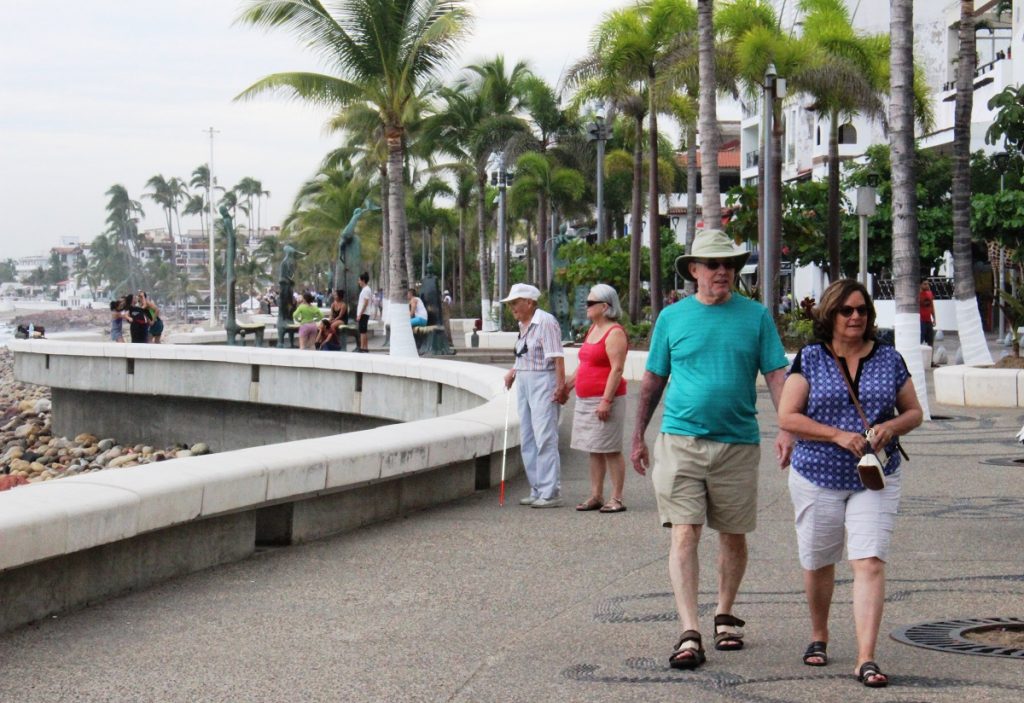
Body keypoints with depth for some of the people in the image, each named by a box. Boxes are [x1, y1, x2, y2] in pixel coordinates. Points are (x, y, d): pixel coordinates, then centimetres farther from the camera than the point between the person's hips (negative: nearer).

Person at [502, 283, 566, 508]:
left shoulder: (546, 322, -14)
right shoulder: (523, 325, 14)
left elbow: (557, 357, -19)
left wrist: (560, 386, -24)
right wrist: (514, 370, 13)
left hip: (544, 384, -10)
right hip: (525, 385, 10)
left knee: (545, 439, -10)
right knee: (527, 440, 11)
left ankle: (551, 493, -9)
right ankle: (537, 491, 18)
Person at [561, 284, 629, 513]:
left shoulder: (614, 333, -13)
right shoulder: (593, 329, 15)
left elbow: (617, 369, -19)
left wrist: (606, 401, -23)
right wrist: (568, 385, 20)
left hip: (604, 399, -9)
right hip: (586, 400, 9)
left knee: (611, 450, -5)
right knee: (594, 450, 11)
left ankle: (617, 499, -1)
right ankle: (596, 496, 16)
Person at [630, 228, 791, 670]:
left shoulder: (755, 316, 4)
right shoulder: (672, 317, 6)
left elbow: (776, 374, 2)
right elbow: (653, 380, 13)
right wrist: (638, 436, 13)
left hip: (738, 442, 1)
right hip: (680, 439, -1)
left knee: (733, 535, 12)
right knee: (684, 535, -10)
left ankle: (725, 616, 32)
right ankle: (689, 633, -13)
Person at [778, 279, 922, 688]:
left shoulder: (888, 359, 5)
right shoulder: (810, 359, -1)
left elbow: (914, 412, 11)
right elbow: (787, 417, -7)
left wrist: (891, 427, -12)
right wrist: (837, 435, -17)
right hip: (818, 477, 0)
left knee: (870, 563, -13)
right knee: (817, 563, 14)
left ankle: (866, 659, -16)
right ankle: (819, 636, 38)